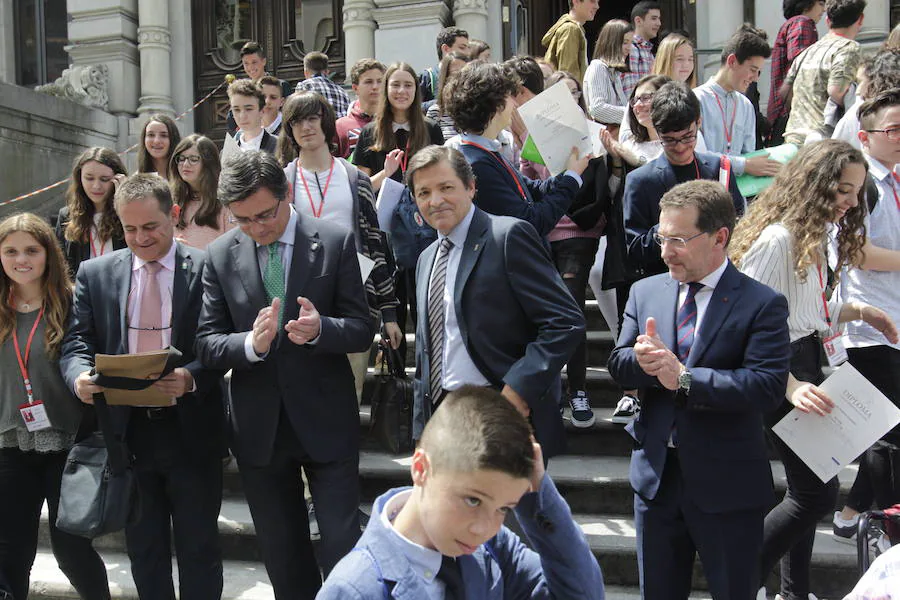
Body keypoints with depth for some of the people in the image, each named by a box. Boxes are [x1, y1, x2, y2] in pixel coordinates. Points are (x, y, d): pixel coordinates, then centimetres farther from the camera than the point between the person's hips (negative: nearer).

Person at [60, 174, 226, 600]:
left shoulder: (207, 269, -5)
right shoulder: (95, 273, 5)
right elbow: (76, 341, 2)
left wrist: (192, 378, -28)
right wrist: (79, 376, -20)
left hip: (191, 431, -3)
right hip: (126, 429, 3)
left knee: (199, 549, 9)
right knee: (143, 549, 17)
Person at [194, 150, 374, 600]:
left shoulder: (336, 242, -7)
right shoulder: (220, 255, 0)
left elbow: (362, 329, -6)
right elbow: (206, 343, -2)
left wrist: (320, 329, -27)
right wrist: (251, 344, -23)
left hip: (326, 421, -3)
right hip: (259, 427, 3)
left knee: (342, 547, 4)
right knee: (283, 559, 18)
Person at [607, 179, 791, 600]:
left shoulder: (762, 304, -11)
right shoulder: (645, 292, 4)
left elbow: (768, 386, -21)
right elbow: (618, 364, 0)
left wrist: (683, 378, -25)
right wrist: (646, 361, -23)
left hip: (728, 484, -4)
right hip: (655, 474, 4)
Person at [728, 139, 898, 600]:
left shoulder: (813, 236, 11)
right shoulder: (777, 239, -20)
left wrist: (859, 311, 7)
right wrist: (790, 386, -32)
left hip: (806, 363, 10)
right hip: (782, 372, -10)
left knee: (809, 490, 16)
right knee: (818, 492, -6)